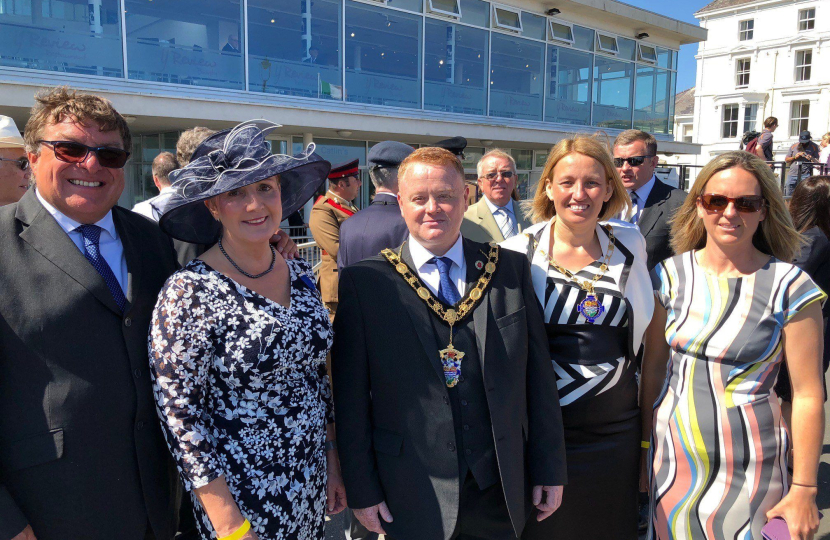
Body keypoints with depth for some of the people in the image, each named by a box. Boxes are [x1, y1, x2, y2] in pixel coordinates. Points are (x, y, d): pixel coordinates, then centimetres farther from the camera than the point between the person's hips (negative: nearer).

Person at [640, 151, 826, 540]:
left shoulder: (790, 287, -9)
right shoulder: (670, 275, -2)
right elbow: (653, 366, 5)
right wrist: (642, 446, 7)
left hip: (748, 474, -2)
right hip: (671, 460, 3)